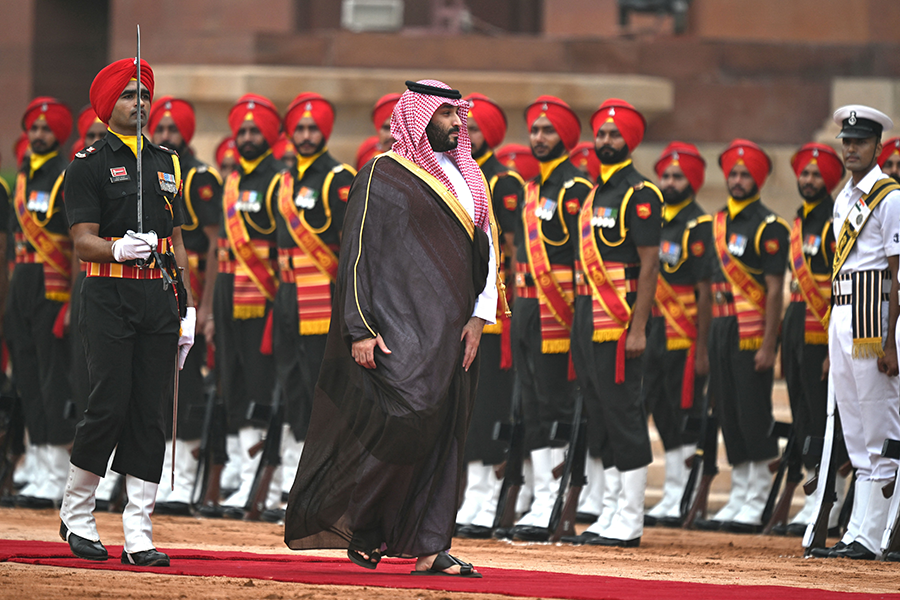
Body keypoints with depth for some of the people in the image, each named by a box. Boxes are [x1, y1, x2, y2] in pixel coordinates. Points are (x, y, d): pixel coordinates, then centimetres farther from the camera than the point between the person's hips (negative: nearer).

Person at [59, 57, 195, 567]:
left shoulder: (167, 163, 18)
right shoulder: (90, 165, 1)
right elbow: (83, 241, -8)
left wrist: (187, 308, 14)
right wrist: (118, 248, -29)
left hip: (160, 296, 5)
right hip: (110, 297, -5)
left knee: (152, 415, 0)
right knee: (110, 406, -10)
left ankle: (139, 535, 1)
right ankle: (76, 515, 10)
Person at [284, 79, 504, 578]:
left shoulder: (467, 179, 16)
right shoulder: (382, 177, -3)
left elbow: (487, 250, 17)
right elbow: (358, 254, -7)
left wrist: (479, 318, 4)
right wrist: (361, 329, -15)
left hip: (451, 331, 7)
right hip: (399, 326, -7)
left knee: (443, 433, 3)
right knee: (409, 411, -22)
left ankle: (428, 548, 4)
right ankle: (352, 513, -5)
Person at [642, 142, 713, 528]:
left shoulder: (699, 227, -9)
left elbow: (705, 292, -12)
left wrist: (702, 349, -16)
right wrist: (640, 332, 14)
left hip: (684, 337, -8)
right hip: (656, 334, 8)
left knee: (686, 417, -4)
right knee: (662, 413, 10)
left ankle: (686, 505, 0)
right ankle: (672, 494, 18)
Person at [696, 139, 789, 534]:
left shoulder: (769, 227, -7)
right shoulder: (718, 224, 15)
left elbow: (775, 290, -12)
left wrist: (769, 345, -18)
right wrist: (709, 341, 16)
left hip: (752, 334, -8)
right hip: (721, 329, 8)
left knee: (753, 416, -6)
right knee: (729, 416, 9)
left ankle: (755, 508, -3)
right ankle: (737, 500, 14)